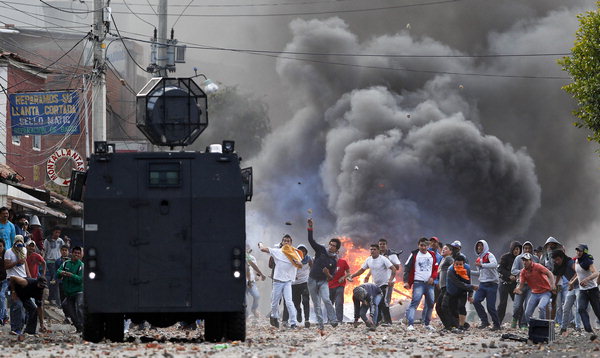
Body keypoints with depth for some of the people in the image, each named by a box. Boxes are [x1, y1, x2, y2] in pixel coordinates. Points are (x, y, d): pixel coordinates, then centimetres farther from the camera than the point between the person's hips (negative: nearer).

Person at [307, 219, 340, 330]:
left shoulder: (334, 261, -2)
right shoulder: (321, 250, -1)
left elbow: (332, 276, 2)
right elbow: (311, 240, -10)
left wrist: (328, 275, -22)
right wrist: (310, 227, -21)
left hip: (323, 281, -1)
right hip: (312, 280, 1)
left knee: (326, 299, -23)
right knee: (316, 303, 2)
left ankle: (333, 320, -17)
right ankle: (320, 324, 8)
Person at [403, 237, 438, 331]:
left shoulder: (432, 255, 13)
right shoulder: (414, 254, 2)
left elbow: (436, 268, 17)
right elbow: (407, 268, -1)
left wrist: (432, 277, -3)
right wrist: (406, 281, -12)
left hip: (429, 283, 5)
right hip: (418, 283, -5)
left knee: (430, 303, 9)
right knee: (414, 302, -16)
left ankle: (427, 323, 24)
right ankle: (410, 324, -23)